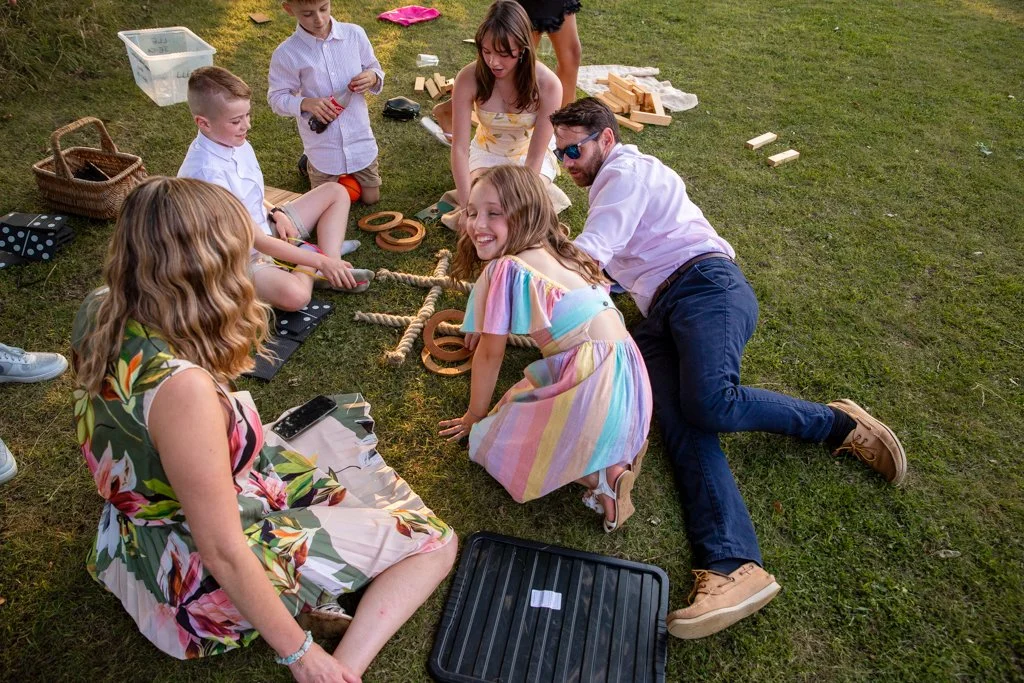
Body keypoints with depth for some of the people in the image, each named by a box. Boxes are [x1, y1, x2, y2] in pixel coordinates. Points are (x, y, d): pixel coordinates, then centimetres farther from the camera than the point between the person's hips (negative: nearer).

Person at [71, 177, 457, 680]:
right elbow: (223, 553, -28)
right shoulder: (182, 387, -38)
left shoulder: (99, 311, -13)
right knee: (434, 542, 0)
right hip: (201, 577, -8)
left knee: (350, 420, 19)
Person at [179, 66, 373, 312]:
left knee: (336, 192, 10)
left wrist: (277, 213, -4)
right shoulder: (206, 173, -28)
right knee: (293, 294, -40)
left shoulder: (234, 141, -2)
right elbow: (255, 239, -27)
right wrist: (320, 260, -25)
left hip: (267, 228, 9)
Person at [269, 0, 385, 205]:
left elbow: (374, 68, 5)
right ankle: (309, 165, 43)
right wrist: (305, 103, -27)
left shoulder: (355, 34, -9)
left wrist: (372, 77, -20)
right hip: (323, 148, -2)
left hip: (360, 139, 3)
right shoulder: (286, 54, -15)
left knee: (371, 198, 17)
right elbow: (277, 98, -8)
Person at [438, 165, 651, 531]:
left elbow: (489, 353, 0)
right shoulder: (557, 254, 15)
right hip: (627, 374, 9)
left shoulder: (505, 269, -8)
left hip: (594, 383, -9)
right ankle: (617, 451, 11)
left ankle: (603, 474, -4)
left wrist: (475, 415, 15)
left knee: (491, 441, 6)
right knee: (513, 405, 26)